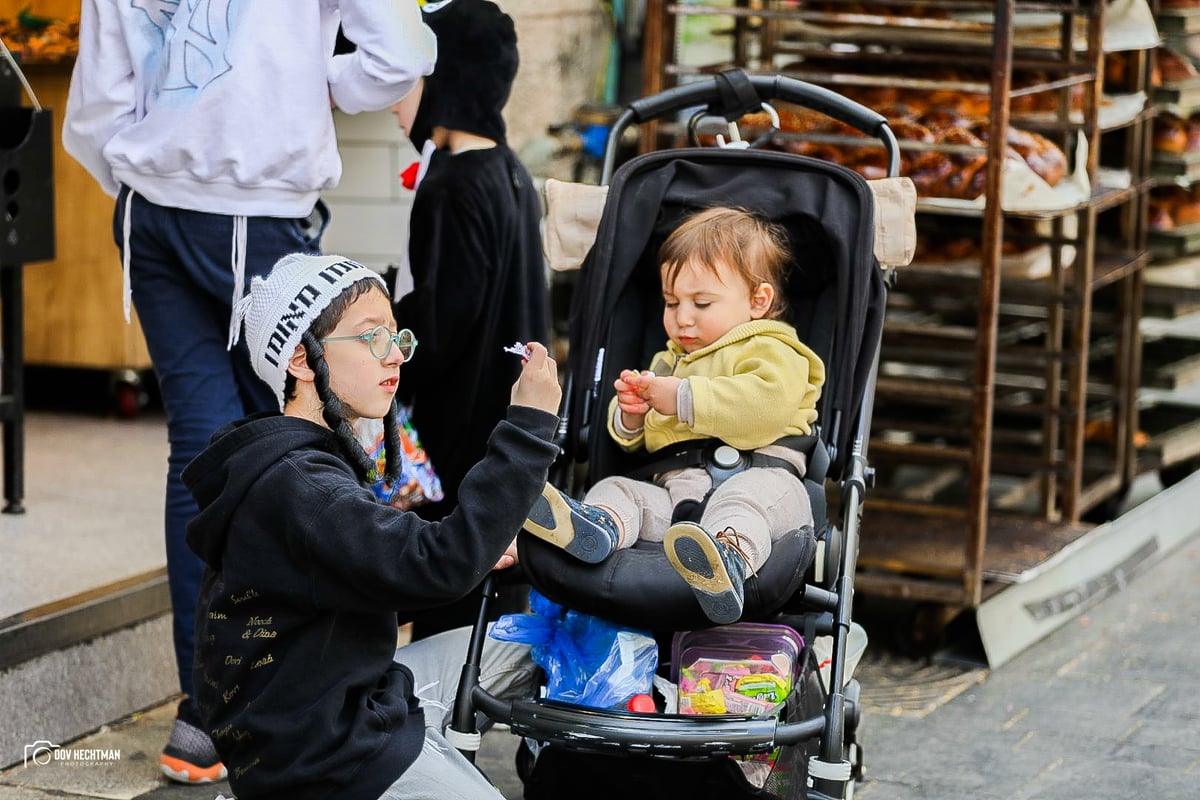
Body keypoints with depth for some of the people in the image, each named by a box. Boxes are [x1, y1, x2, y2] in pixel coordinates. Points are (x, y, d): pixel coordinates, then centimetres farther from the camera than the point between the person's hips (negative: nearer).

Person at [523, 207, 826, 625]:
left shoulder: (770, 351, 11)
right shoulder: (670, 361, 34)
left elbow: (767, 402, -14)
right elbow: (636, 443, 36)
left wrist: (683, 399, -13)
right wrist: (630, 415, 9)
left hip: (755, 471, -6)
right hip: (673, 491, 7)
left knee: (750, 493, -38)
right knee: (615, 488, -14)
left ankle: (731, 554, -69)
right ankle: (593, 526, -49)